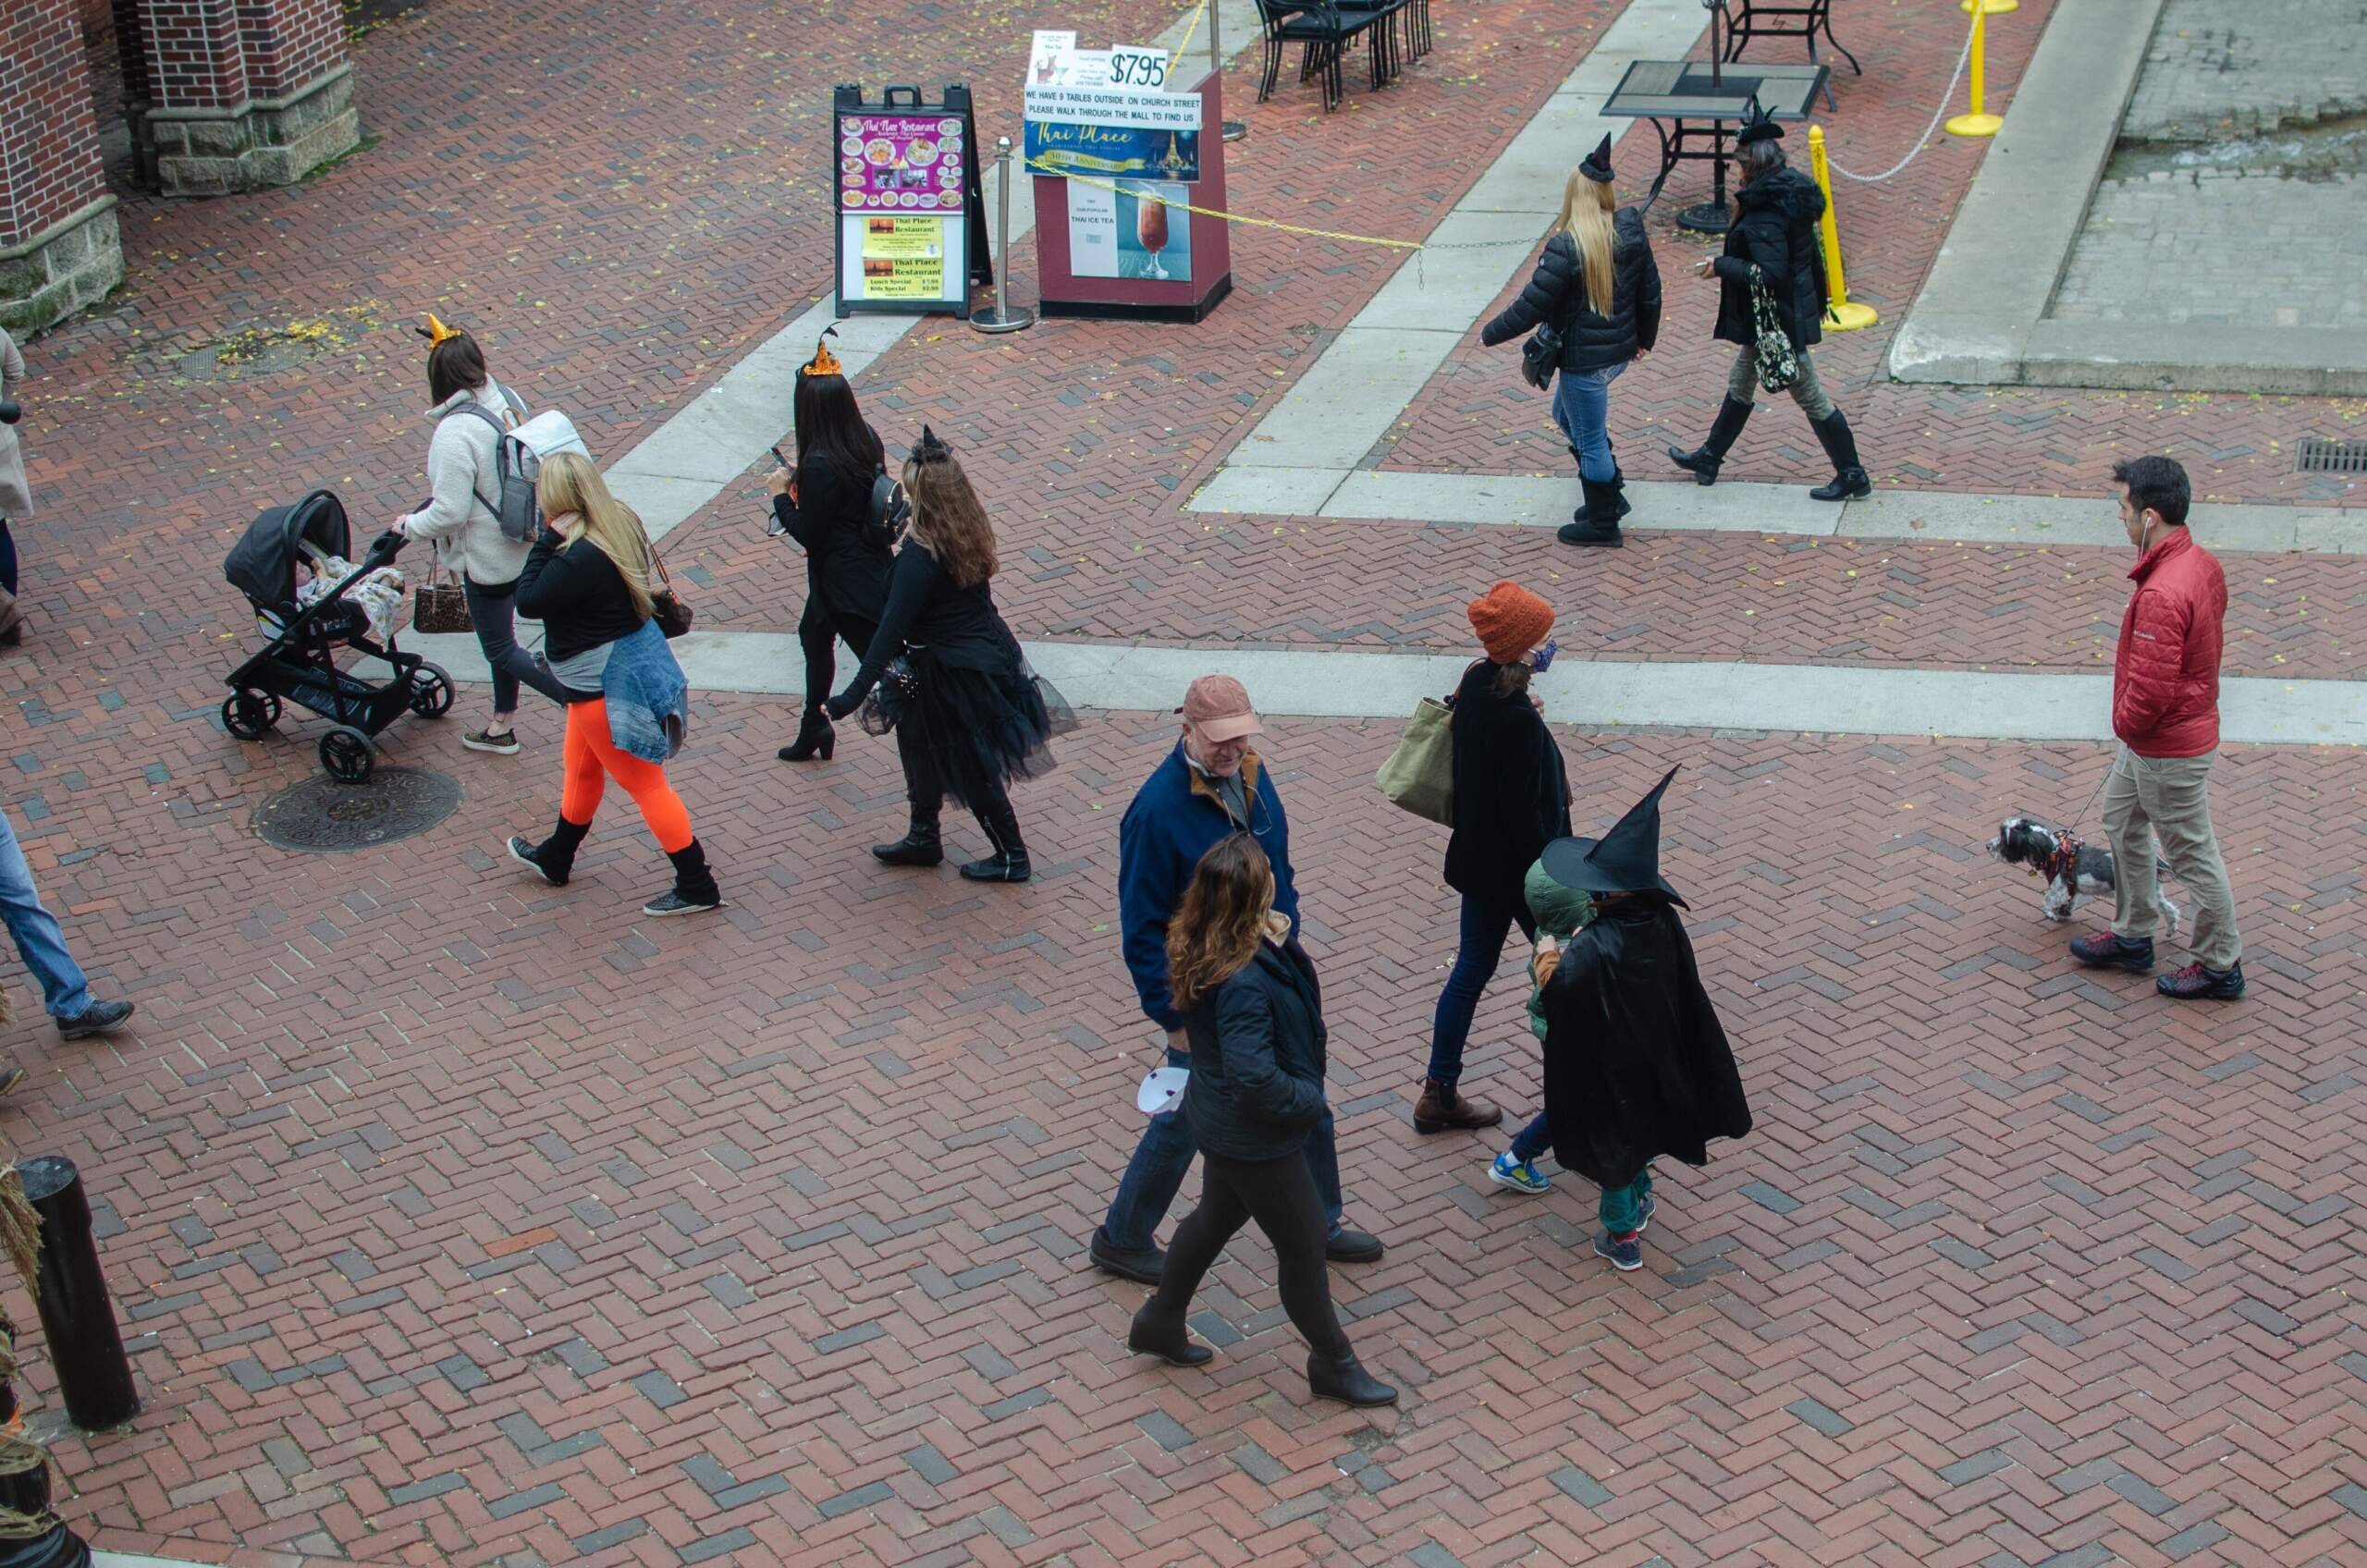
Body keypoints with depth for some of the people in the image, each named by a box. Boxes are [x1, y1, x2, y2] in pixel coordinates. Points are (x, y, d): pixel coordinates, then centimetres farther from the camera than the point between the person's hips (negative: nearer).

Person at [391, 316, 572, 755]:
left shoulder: (455, 433, -29)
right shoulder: (506, 400, -5)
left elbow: (449, 512, -27)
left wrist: (409, 526, -6)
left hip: (487, 554, -8)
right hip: (523, 540, 8)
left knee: (499, 647, 10)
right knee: (502, 633, 24)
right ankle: (502, 727, 38)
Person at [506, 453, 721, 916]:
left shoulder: (582, 559, -33)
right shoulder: (621, 523, -5)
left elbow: (529, 600, -23)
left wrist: (549, 537, -22)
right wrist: (558, 538, -4)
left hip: (606, 684, -10)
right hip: (634, 665, 10)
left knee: (644, 784, 4)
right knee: (580, 765, 27)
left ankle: (697, 887, 15)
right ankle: (555, 859, 48)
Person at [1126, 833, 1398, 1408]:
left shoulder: (1198, 945, -9)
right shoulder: (1243, 983, -38)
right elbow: (1254, 1076, -38)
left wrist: (1282, 944, -6)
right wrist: (1308, 1100, -22)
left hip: (1221, 1119, 10)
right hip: (1254, 1138, -9)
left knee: (1217, 1216, 30)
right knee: (1303, 1242, 11)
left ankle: (1160, 1323, 50)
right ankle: (1333, 1364, 32)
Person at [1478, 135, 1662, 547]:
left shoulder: (1566, 248, -25)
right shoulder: (1631, 233, -4)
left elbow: (1532, 305, -20)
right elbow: (1650, 290, 7)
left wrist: (1491, 334, -5)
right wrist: (1645, 338, 24)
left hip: (1584, 360, -8)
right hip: (1619, 351, 8)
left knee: (1590, 442, 8)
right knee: (1566, 414, 29)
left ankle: (1602, 524, 23)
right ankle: (1612, 494, 34)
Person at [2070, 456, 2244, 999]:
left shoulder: (2161, 594, -34)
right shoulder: (2203, 563, -3)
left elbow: (2150, 689, -33)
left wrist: (2125, 721, -10)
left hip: (2168, 748, -10)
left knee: (2193, 853, 7)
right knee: (2122, 820, 25)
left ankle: (2220, 966, 24)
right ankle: (2133, 937, 40)